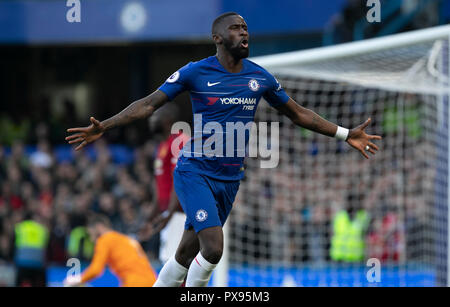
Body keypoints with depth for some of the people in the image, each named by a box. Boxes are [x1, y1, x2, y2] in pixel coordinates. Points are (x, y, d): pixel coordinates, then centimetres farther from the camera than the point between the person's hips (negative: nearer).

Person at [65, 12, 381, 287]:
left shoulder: (260, 77, 6)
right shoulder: (195, 72, -7)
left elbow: (299, 113, 18)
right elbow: (150, 104, -5)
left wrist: (346, 134, 16)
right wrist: (103, 127, -16)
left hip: (230, 178, 5)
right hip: (195, 171, -5)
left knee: (186, 255, 8)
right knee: (213, 248, -21)